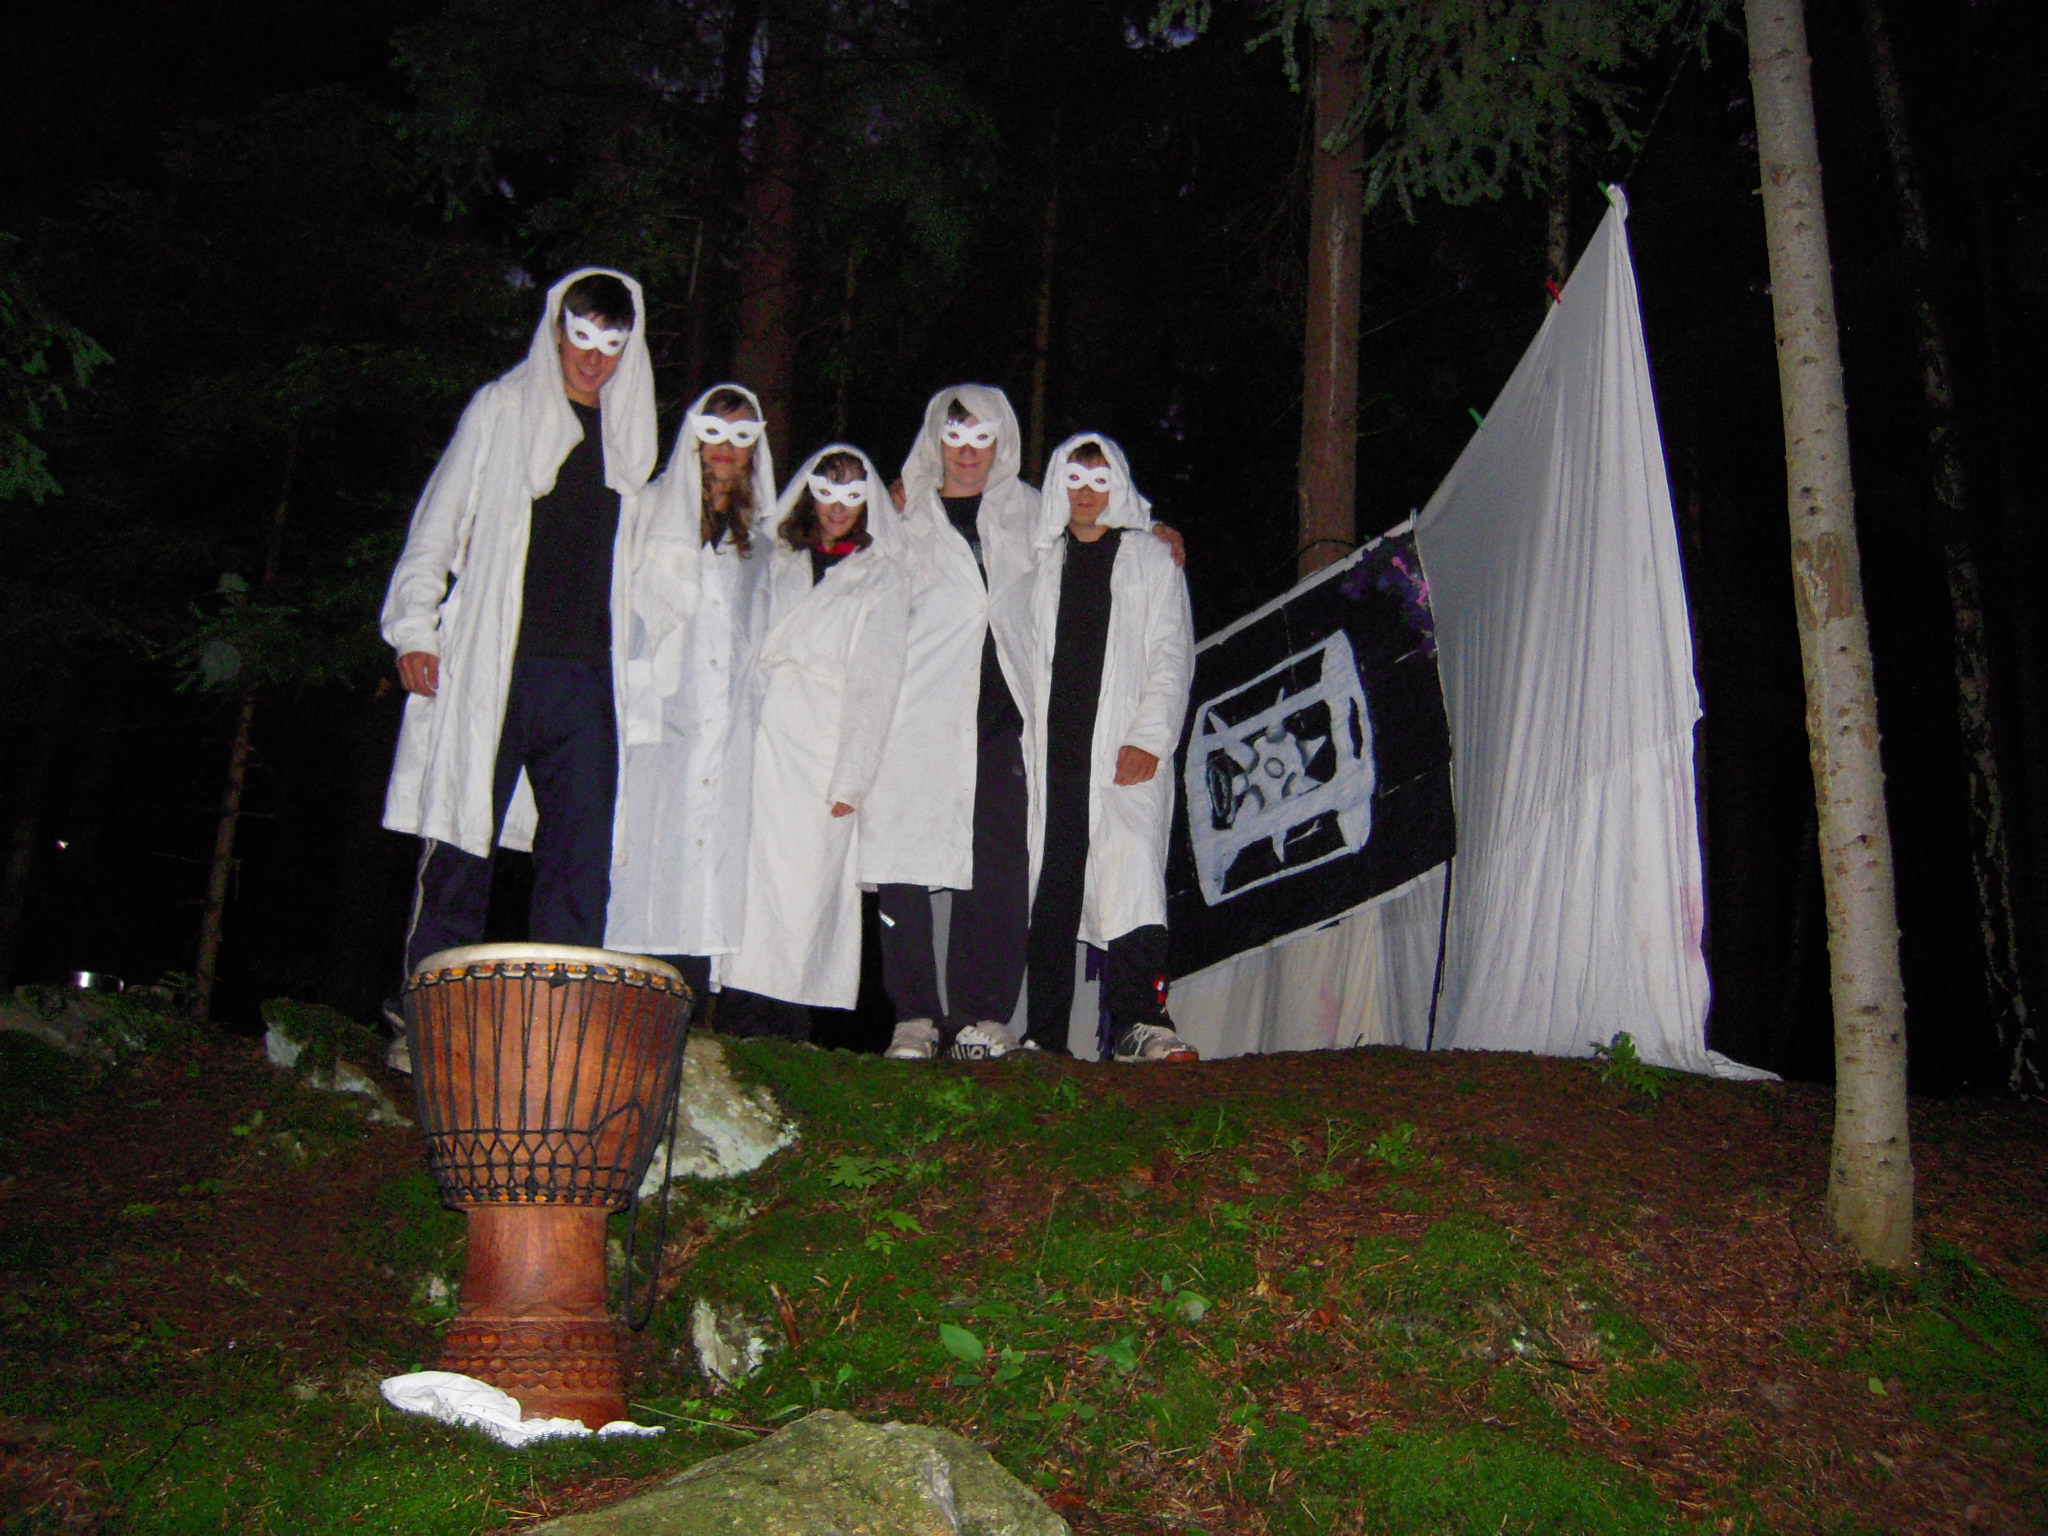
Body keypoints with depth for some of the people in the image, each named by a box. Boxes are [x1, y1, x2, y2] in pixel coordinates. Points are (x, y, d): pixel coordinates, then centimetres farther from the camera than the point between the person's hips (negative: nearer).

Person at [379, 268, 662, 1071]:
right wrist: (414, 629, -3)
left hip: (585, 675, 3)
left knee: (581, 858, -3)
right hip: (493, 666, -3)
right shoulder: (502, 410, 9)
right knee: (462, 845, -4)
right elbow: (440, 522, 6)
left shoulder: (627, 432, 19)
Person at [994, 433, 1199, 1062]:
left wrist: (1148, 738, -8)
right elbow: (1022, 650, 31)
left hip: (1125, 753, -3)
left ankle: (1139, 1020, -18)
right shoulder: (1040, 566, 20)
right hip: (1055, 753, 3)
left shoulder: (1152, 559, 12)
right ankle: (1043, 1034, 5)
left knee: (1132, 879, -17)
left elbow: (1171, 657, 4)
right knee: (1050, 888, 1)